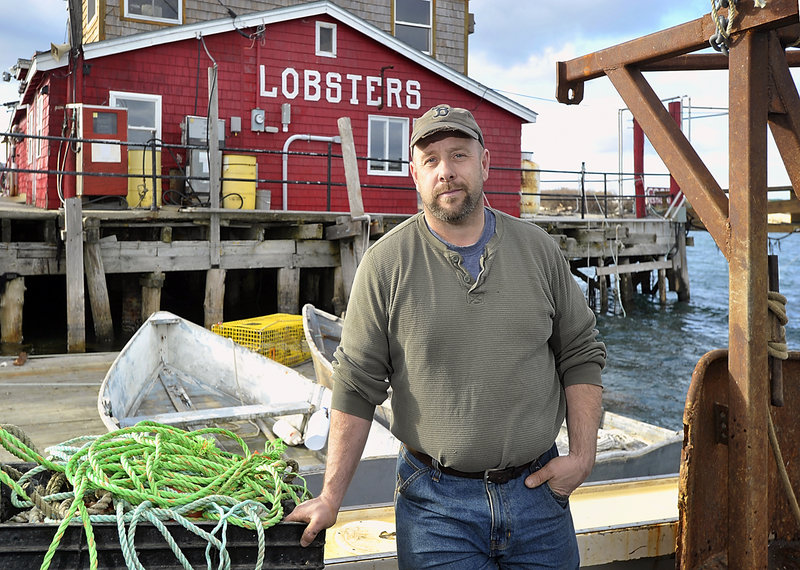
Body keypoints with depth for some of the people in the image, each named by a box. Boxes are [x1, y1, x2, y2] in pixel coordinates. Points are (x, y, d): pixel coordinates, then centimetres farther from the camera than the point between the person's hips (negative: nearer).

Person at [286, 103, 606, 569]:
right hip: (435, 502, -2)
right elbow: (357, 386, -5)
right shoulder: (387, 263, -6)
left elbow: (582, 354, 7)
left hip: (538, 490, 3)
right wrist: (331, 497, -4)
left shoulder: (537, 248, 2)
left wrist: (583, 456, -1)